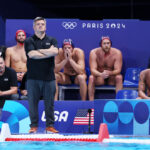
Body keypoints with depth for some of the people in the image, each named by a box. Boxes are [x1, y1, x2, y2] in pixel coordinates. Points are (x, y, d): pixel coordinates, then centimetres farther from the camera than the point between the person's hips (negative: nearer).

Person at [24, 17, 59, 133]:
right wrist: (48, 52, -4)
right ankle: (34, 126, 7)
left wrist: (39, 51, -5)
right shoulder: (29, 41, 6)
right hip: (33, 77, -1)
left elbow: (55, 51, -8)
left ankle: (50, 126, 7)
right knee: (32, 102, 0)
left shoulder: (52, 40, 12)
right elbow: (32, 54, -11)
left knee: (49, 102, 2)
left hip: (49, 77, 1)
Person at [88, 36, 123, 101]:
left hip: (112, 77, 0)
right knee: (91, 78, -30)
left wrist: (109, 73, -44)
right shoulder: (94, 52, -16)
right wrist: (101, 74, -46)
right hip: (99, 77, 0)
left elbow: (118, 70, -21)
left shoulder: (117, 53, -16)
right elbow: (92, 69, -24)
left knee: (119, 77, -31)